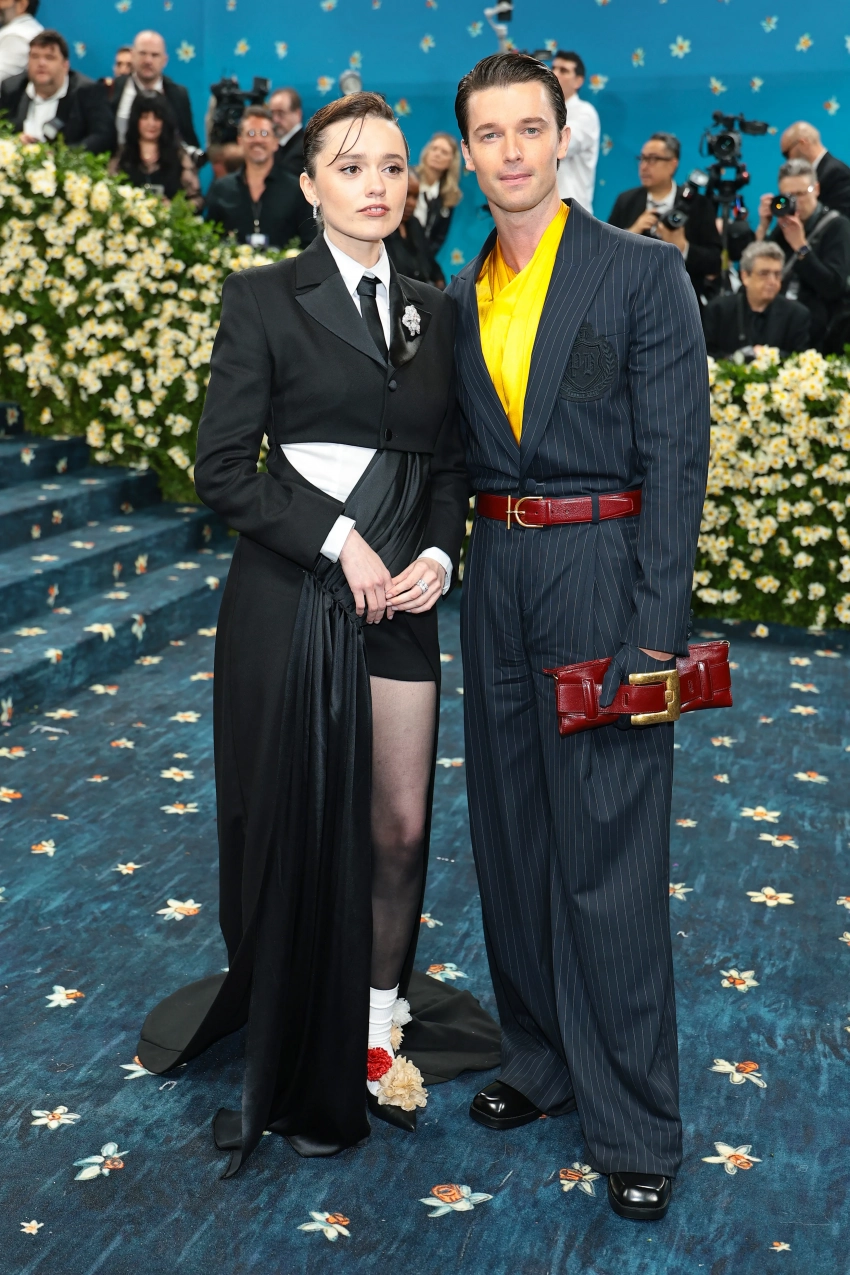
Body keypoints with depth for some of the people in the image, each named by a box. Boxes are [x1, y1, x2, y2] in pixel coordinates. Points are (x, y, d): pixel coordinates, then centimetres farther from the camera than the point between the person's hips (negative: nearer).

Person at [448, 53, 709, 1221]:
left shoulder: (645, 271, -4)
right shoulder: (461, 295, 11)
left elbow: (676, 454, -10)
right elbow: (463, 452, 13)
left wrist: (657, 622, -16)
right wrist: (452, 565, 3)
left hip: (603, 571, -5)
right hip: (496, 573, 6)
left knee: (609, 854, -2)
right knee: (512, 839, 13)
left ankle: (633, 1124, 12)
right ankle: (540, 1061, 32)